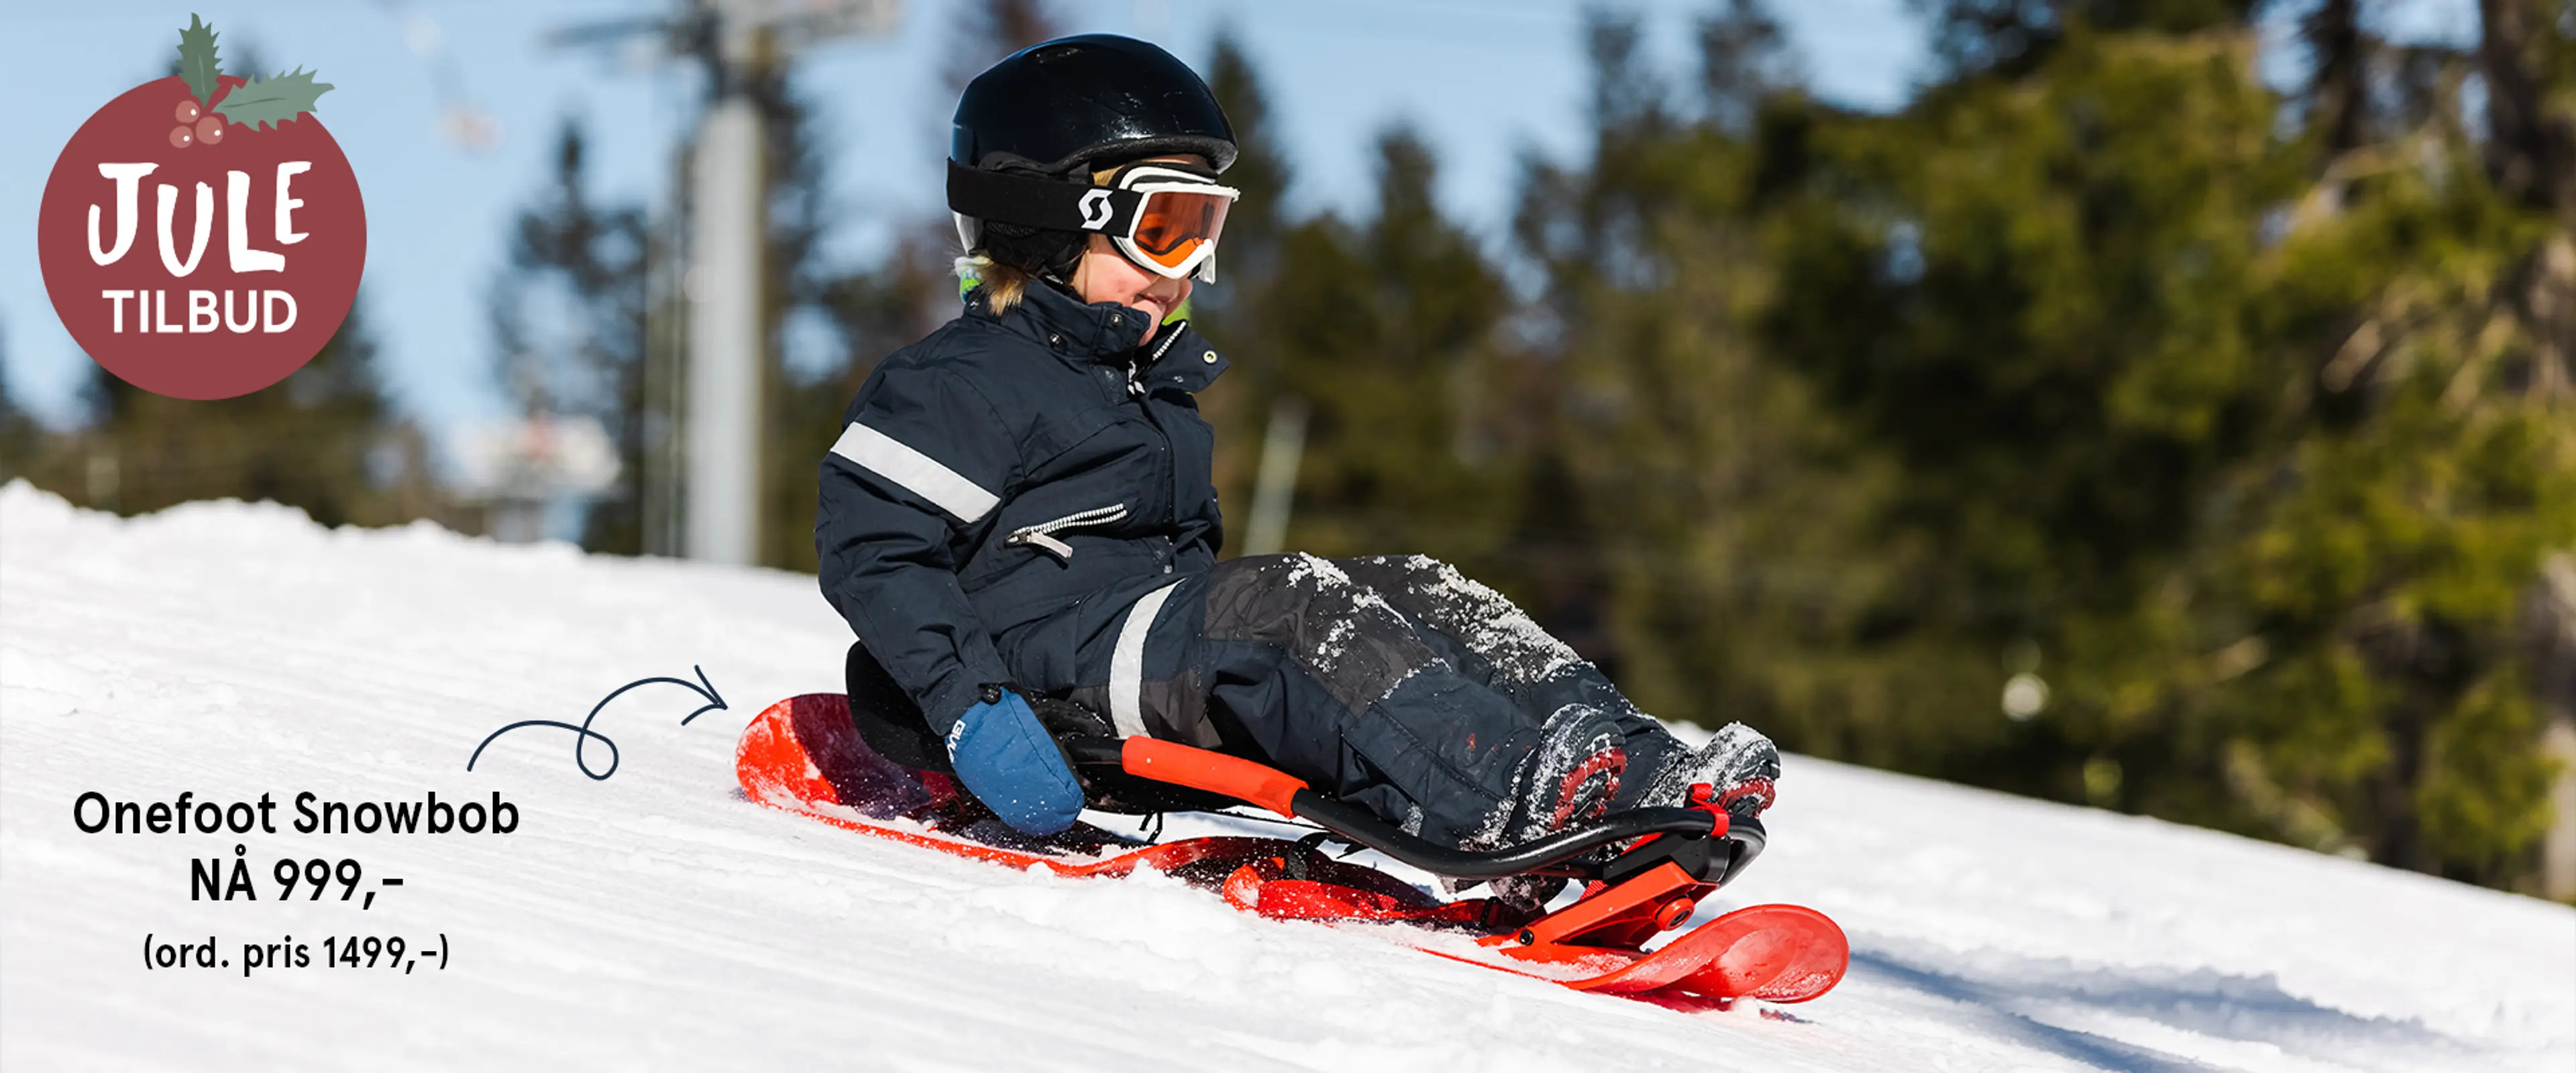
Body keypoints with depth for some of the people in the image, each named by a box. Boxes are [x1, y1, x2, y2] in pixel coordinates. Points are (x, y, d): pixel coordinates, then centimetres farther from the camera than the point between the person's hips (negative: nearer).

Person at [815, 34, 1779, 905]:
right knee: (1292, 601, -30)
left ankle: (1637, 767, -28)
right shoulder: (959, 384, -3)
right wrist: (971, 707, -24)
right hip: (1061, 669, -9)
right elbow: (872, 550, -12)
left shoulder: (1154, 385, 27)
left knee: (1419, 591, -9)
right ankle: (1515, 801, -47)